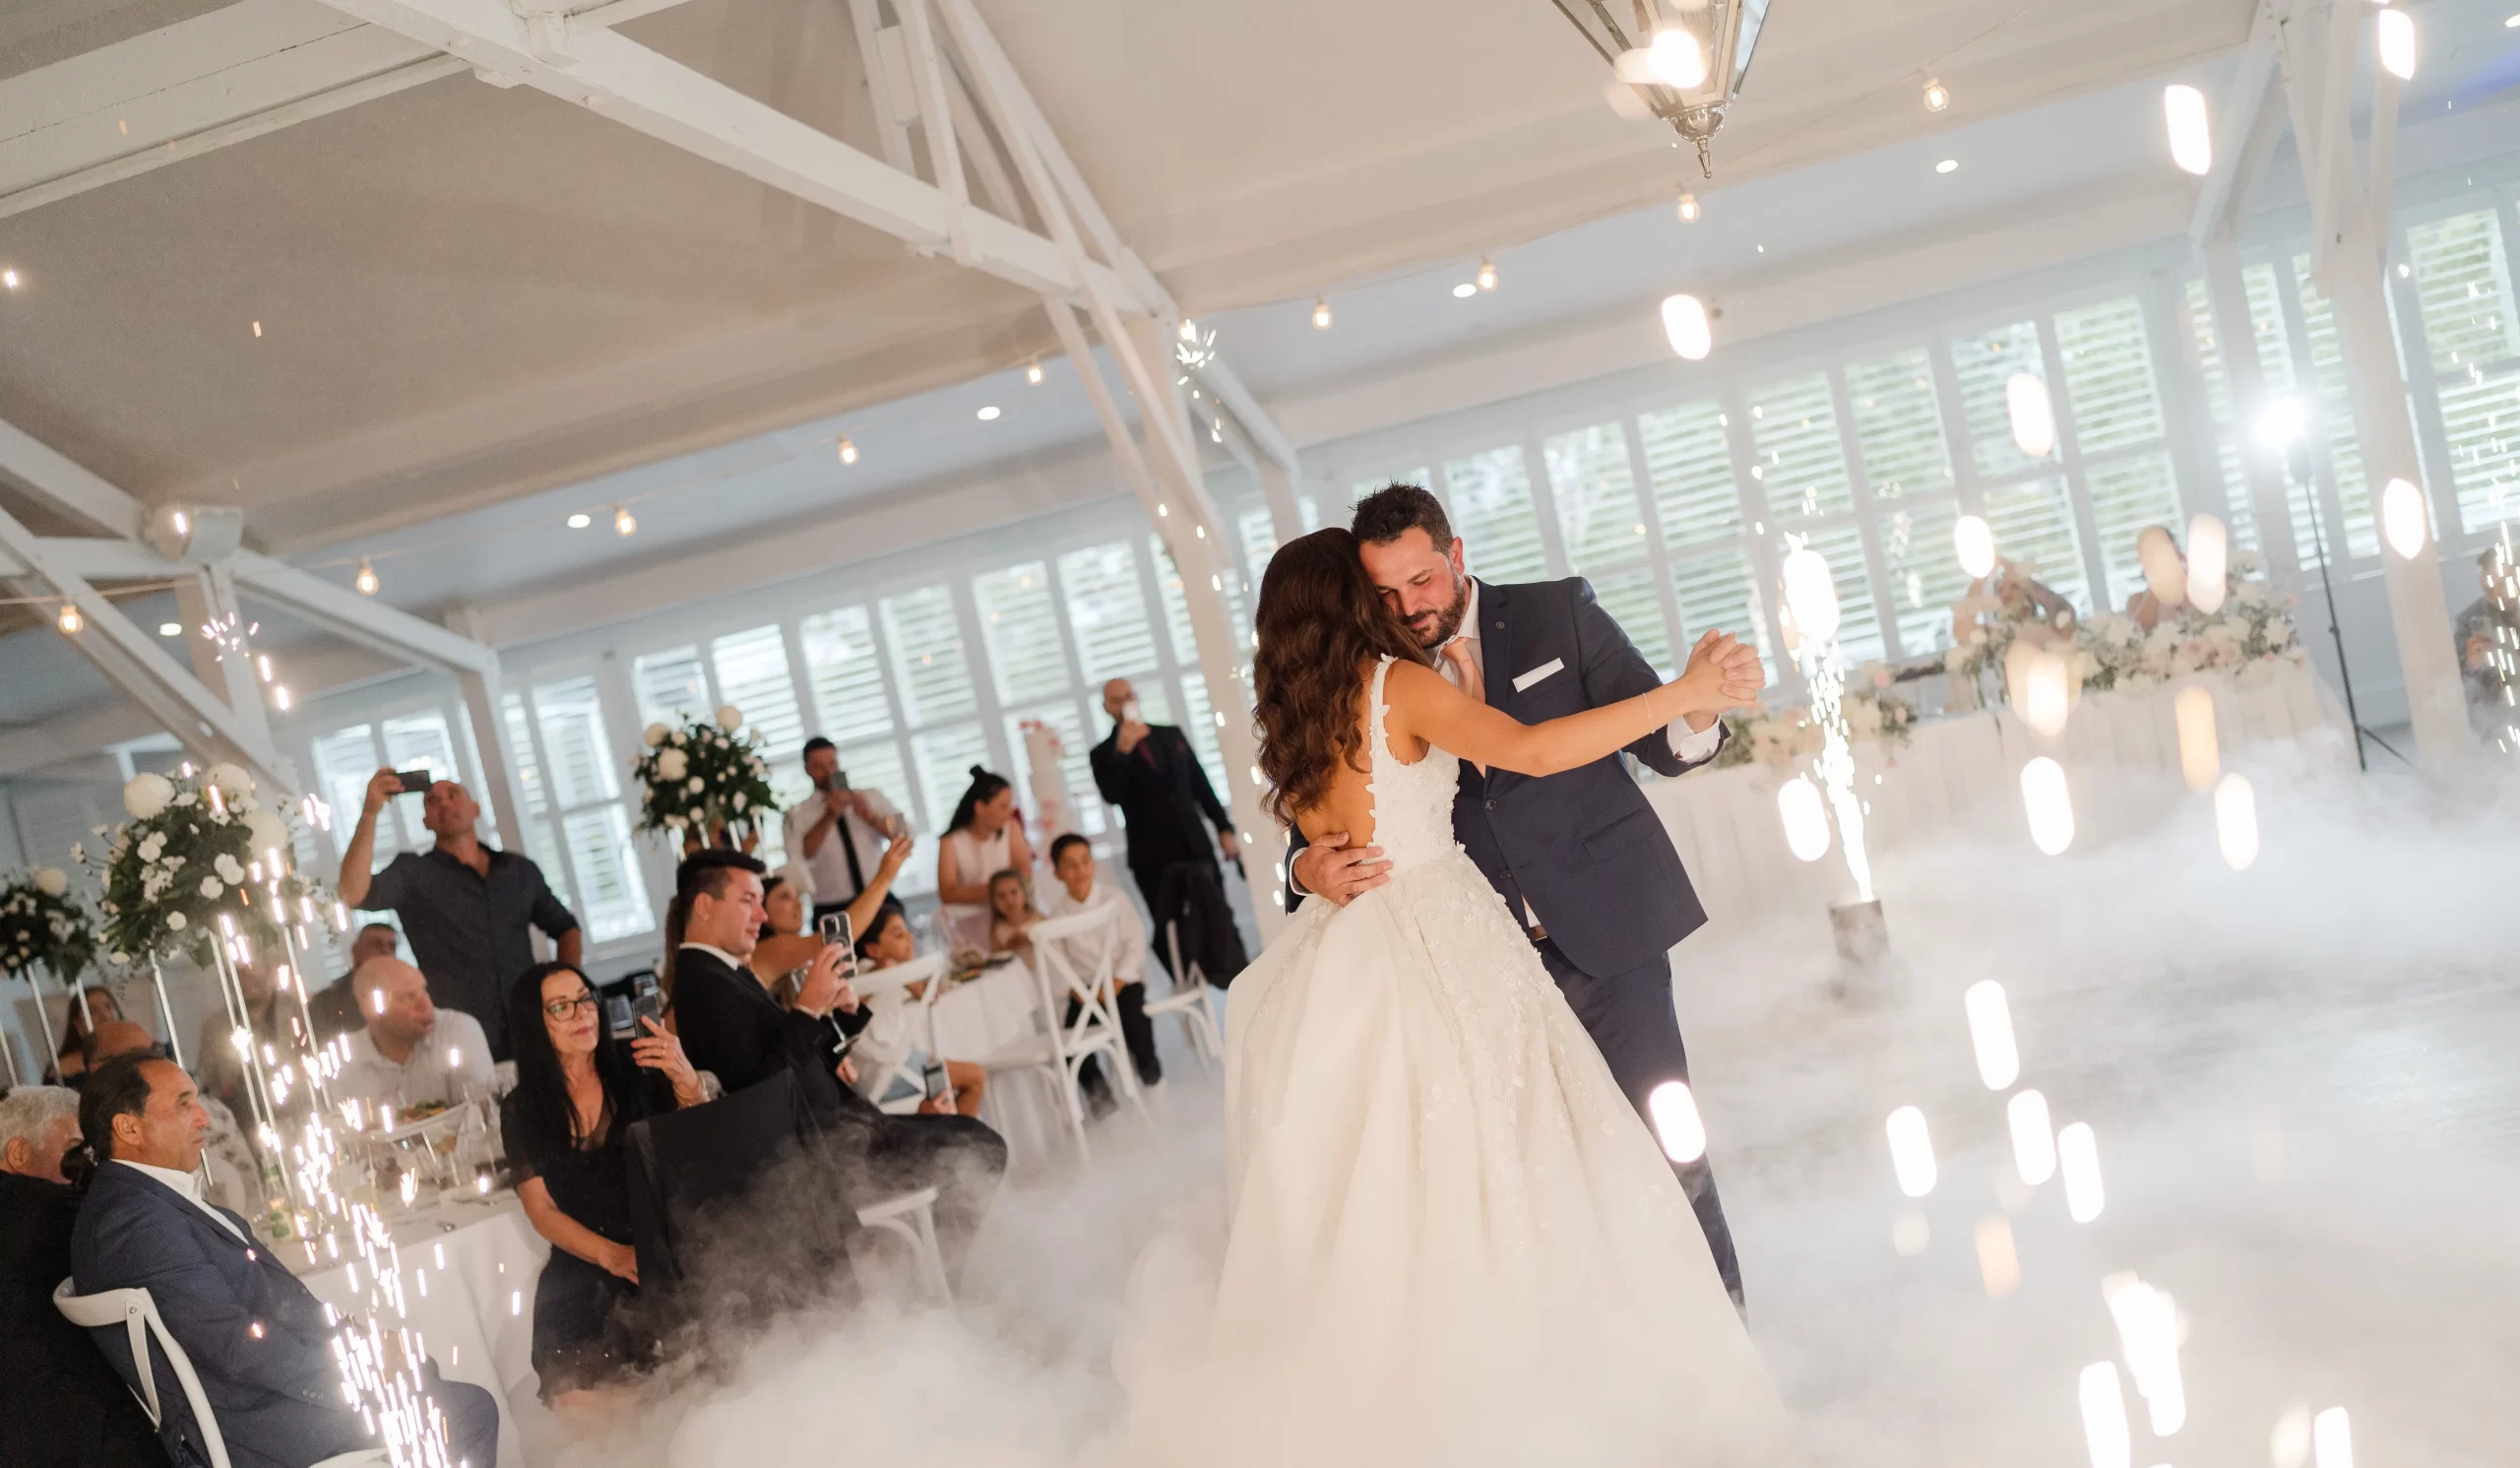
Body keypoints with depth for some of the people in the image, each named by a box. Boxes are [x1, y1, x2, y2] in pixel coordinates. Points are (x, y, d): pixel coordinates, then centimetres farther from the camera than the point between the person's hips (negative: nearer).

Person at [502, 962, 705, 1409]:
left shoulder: (636, 1070, 4)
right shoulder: (522, 1110, 7)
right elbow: (543, 1211, 3)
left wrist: (686, 1080, -19)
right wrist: (614, 1256, -14)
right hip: (584, 1282, 1)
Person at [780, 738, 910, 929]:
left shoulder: (871, 797, 11)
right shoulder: (796, 816, 5)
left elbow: (904, 835, 1)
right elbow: (800, 858, -12)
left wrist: (870, 816, -16)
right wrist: (829, 817, -23)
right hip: (832, 913, -2)